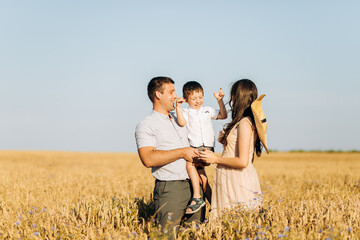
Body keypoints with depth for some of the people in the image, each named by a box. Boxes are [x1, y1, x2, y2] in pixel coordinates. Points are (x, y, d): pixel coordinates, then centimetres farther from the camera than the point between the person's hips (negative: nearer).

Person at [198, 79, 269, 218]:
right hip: (232, 179, 9)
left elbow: (242, 161, -21)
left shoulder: (245, 123, -16)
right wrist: (226, 138, 20)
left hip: (238, 180, -9)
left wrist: (216, 159, -12)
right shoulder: (244, 121, 12)